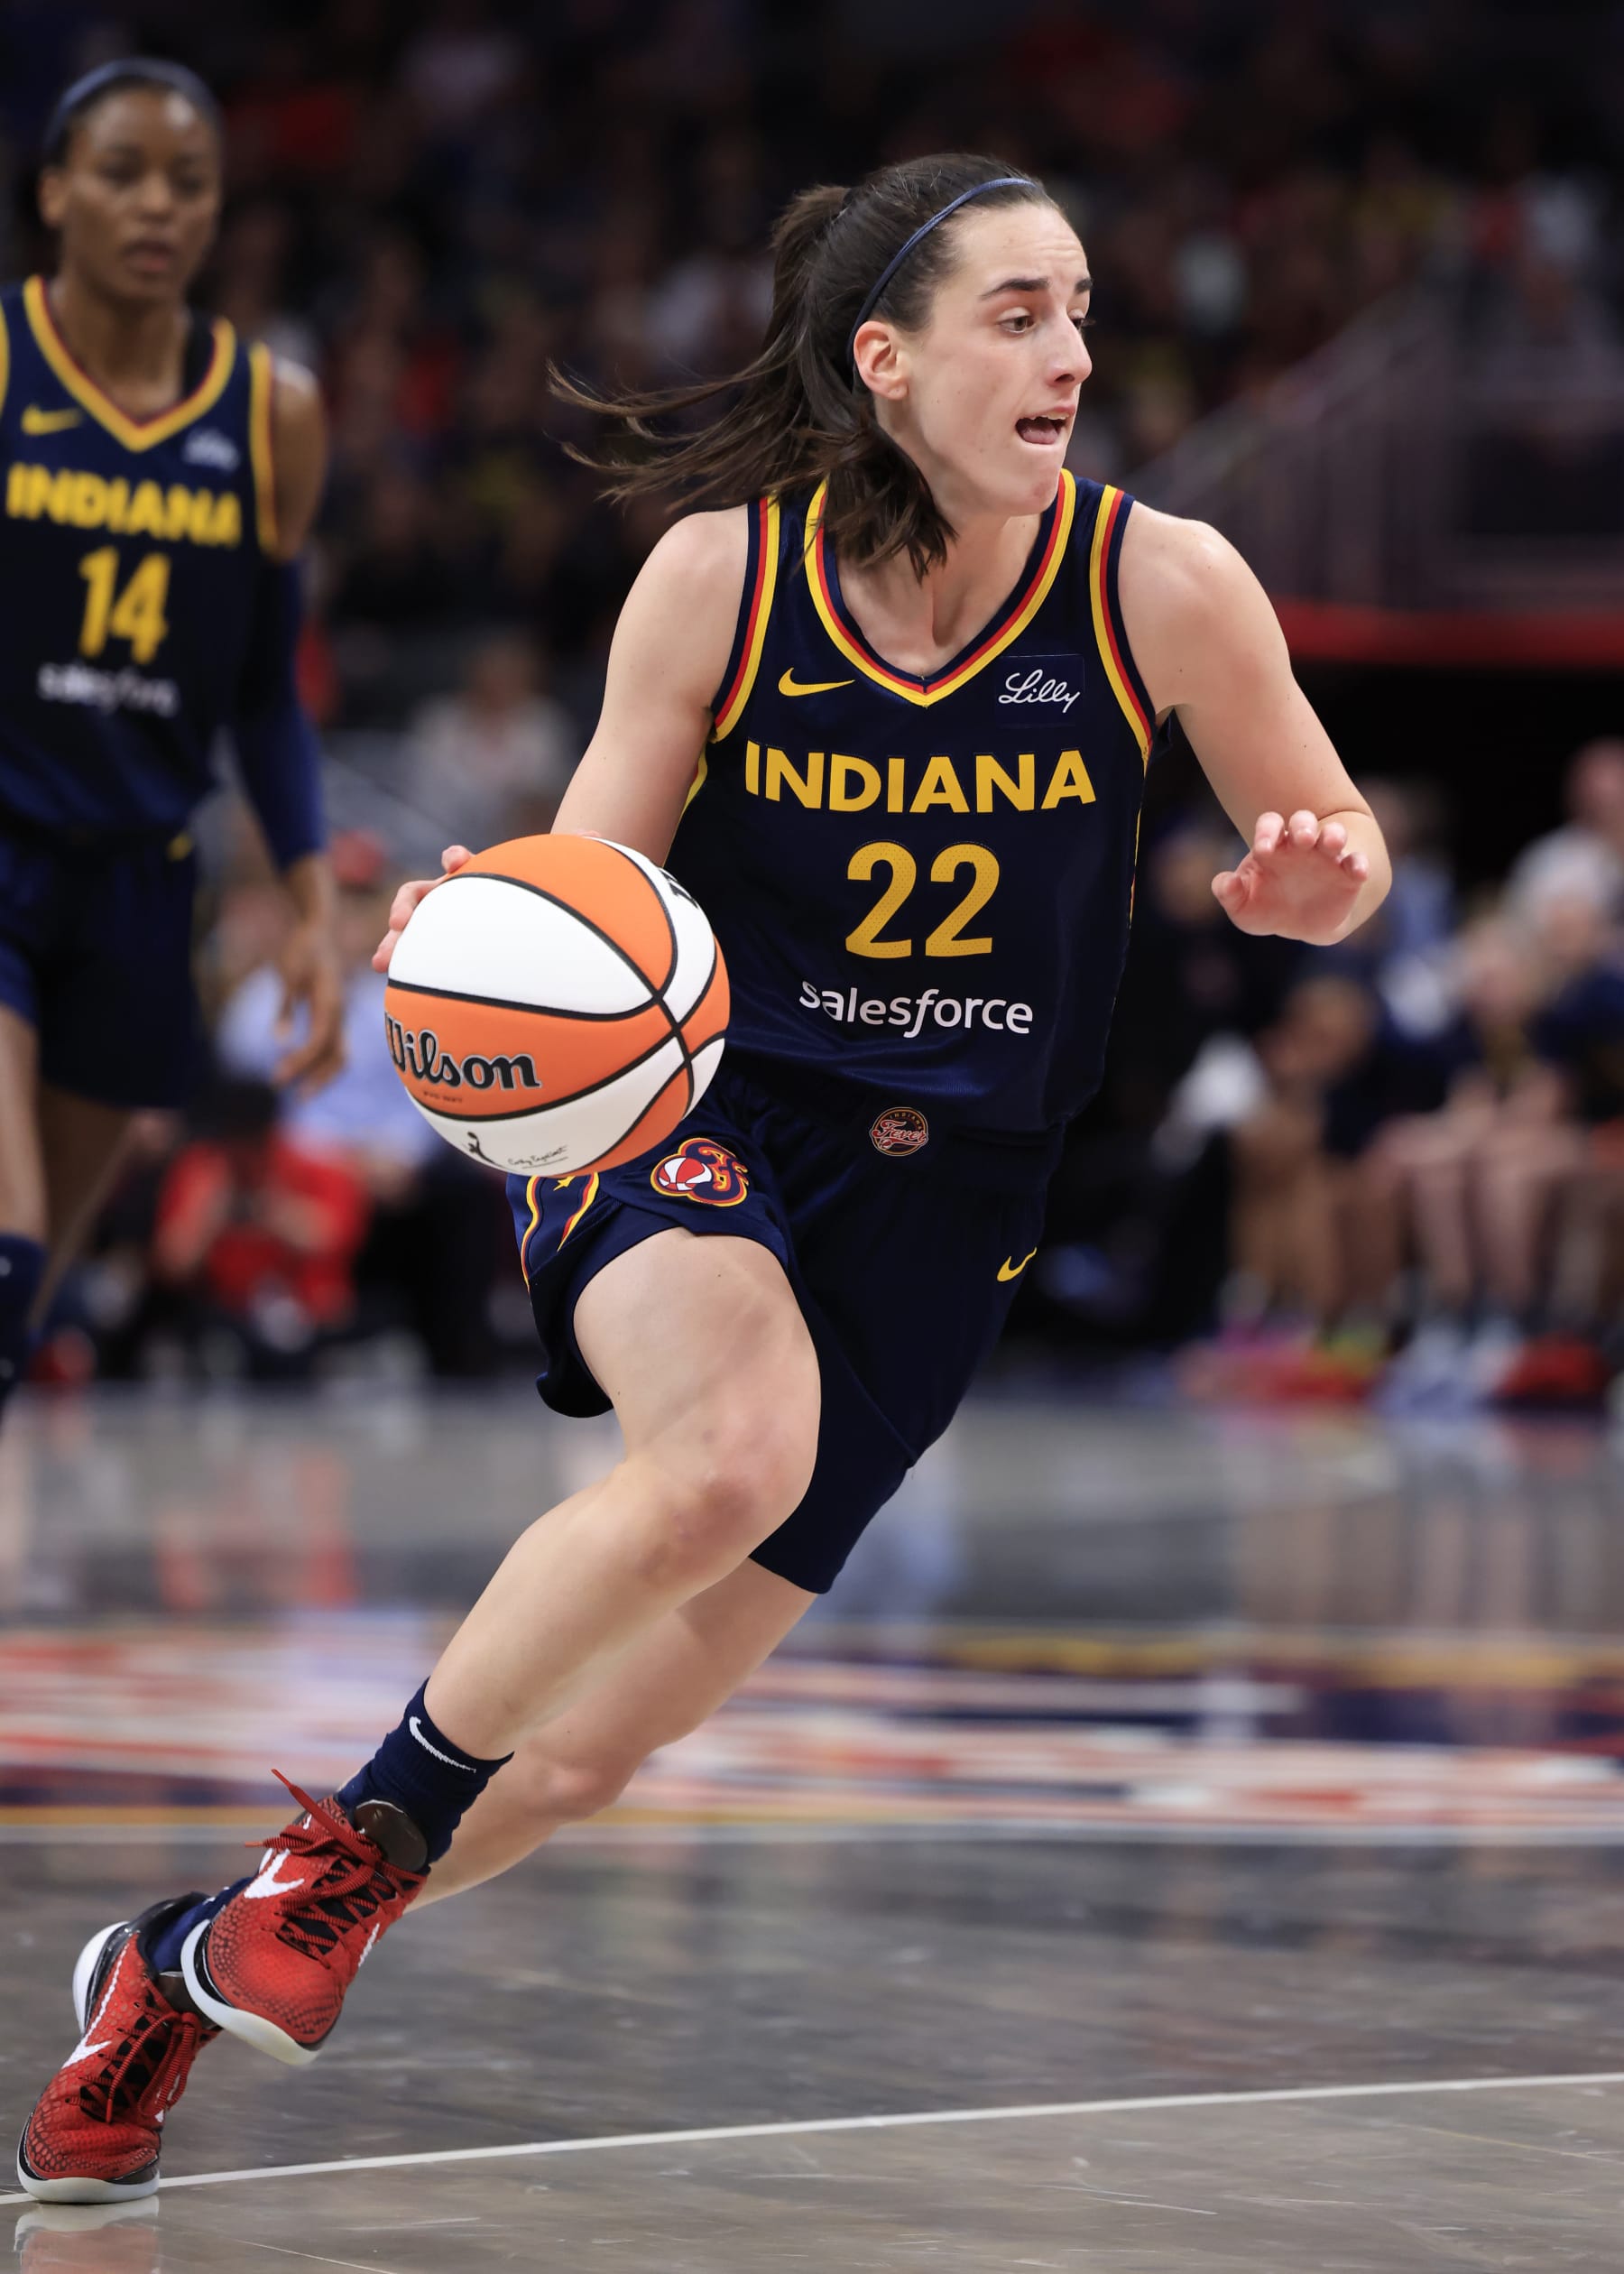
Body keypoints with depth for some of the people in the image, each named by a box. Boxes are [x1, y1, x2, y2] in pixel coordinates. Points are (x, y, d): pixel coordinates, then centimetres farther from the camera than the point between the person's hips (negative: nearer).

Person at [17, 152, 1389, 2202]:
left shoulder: (1161, 588, -9)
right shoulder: (721, 574, -9)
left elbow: (1334, 850, 3)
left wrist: (1314, 881, -21)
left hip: (940, 1187, 2)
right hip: (689, 1113, -2)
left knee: (594, 1743, 2)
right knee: (730, 1453, -36)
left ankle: (180, 1969, 26)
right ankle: (354, 1836, -13)